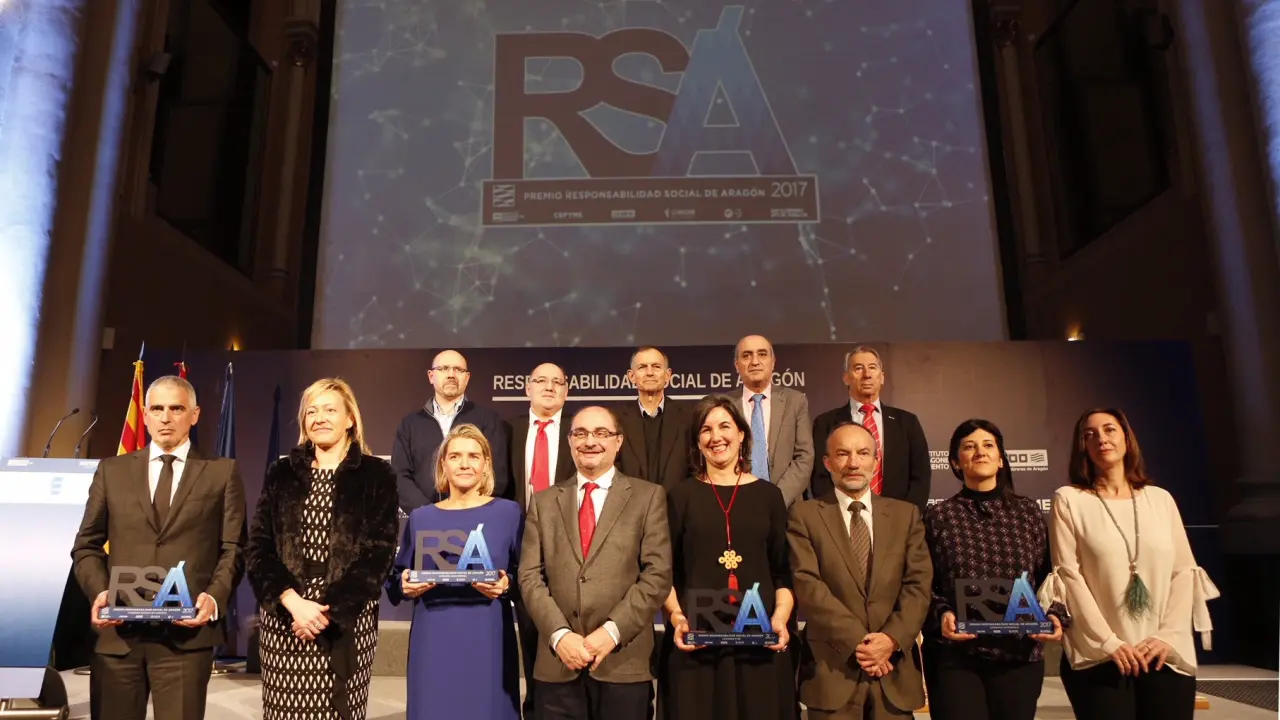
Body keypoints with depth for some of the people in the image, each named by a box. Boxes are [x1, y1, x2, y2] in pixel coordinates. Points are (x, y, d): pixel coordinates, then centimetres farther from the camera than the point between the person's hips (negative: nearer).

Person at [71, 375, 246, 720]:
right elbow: (86, 545, 13)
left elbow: (233, 548, 3)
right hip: (117, 631, 2)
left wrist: (215, 597, -13)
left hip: (186, 633, -2)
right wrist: (98, 591, -5)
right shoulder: (112, 470, 14)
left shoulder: (222, 473, 7)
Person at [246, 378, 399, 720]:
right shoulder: (282, 473, 8)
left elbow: (379, 551, -5)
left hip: (348, 618, -2)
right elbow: (258, 547, 3)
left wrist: (330, 610, -13)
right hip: (283, 615, 2)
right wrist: (294, 602, -12)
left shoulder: (376, 474, 0)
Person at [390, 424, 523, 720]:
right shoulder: (420, 518, 8)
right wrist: (406, 586, -7)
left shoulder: (508, 512, 2)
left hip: (487, 642, -1)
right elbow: (396, 578, 14)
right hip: (433, 642, 2)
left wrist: (507, 585, -16)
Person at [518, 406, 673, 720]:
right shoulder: (544, 502, 11)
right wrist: (559, 634, -9)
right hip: (557, 664, 2)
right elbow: (530, 576, 4)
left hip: (624, 662, -2)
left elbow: (657, 573, -4)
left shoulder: (649, 496, 4)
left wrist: (612, 630, -12)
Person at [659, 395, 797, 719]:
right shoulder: (681, 496, 5)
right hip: (696, 639, -1)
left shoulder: (768, 495, 8)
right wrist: (677, 617, -12)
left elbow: (784, 571, 7)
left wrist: (781, 617, -9)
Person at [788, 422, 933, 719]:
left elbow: (918, 584, 2)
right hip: (831, 670, -2)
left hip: (894, 670, 3)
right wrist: (856, 640, -15)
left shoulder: (906, 514, 10)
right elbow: (807, 584, -9)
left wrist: (892, 639, -12)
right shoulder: (804, 515, 0)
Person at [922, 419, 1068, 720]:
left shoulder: (1028, 511, 7)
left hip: (1020, 655, 2)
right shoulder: (939, 516, 1)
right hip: (954, 656, -2)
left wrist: (1055, 615, -8)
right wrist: (941, 615, -16)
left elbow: (1048, 576, 9)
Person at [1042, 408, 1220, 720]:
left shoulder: (1161, 498, 11)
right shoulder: (1069, 499, 1)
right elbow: (1068, 574, -5)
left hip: (1167, 655, 3)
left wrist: (1168, 636, -5)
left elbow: (1184, 570, 7)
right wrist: (1107, 642, -12)